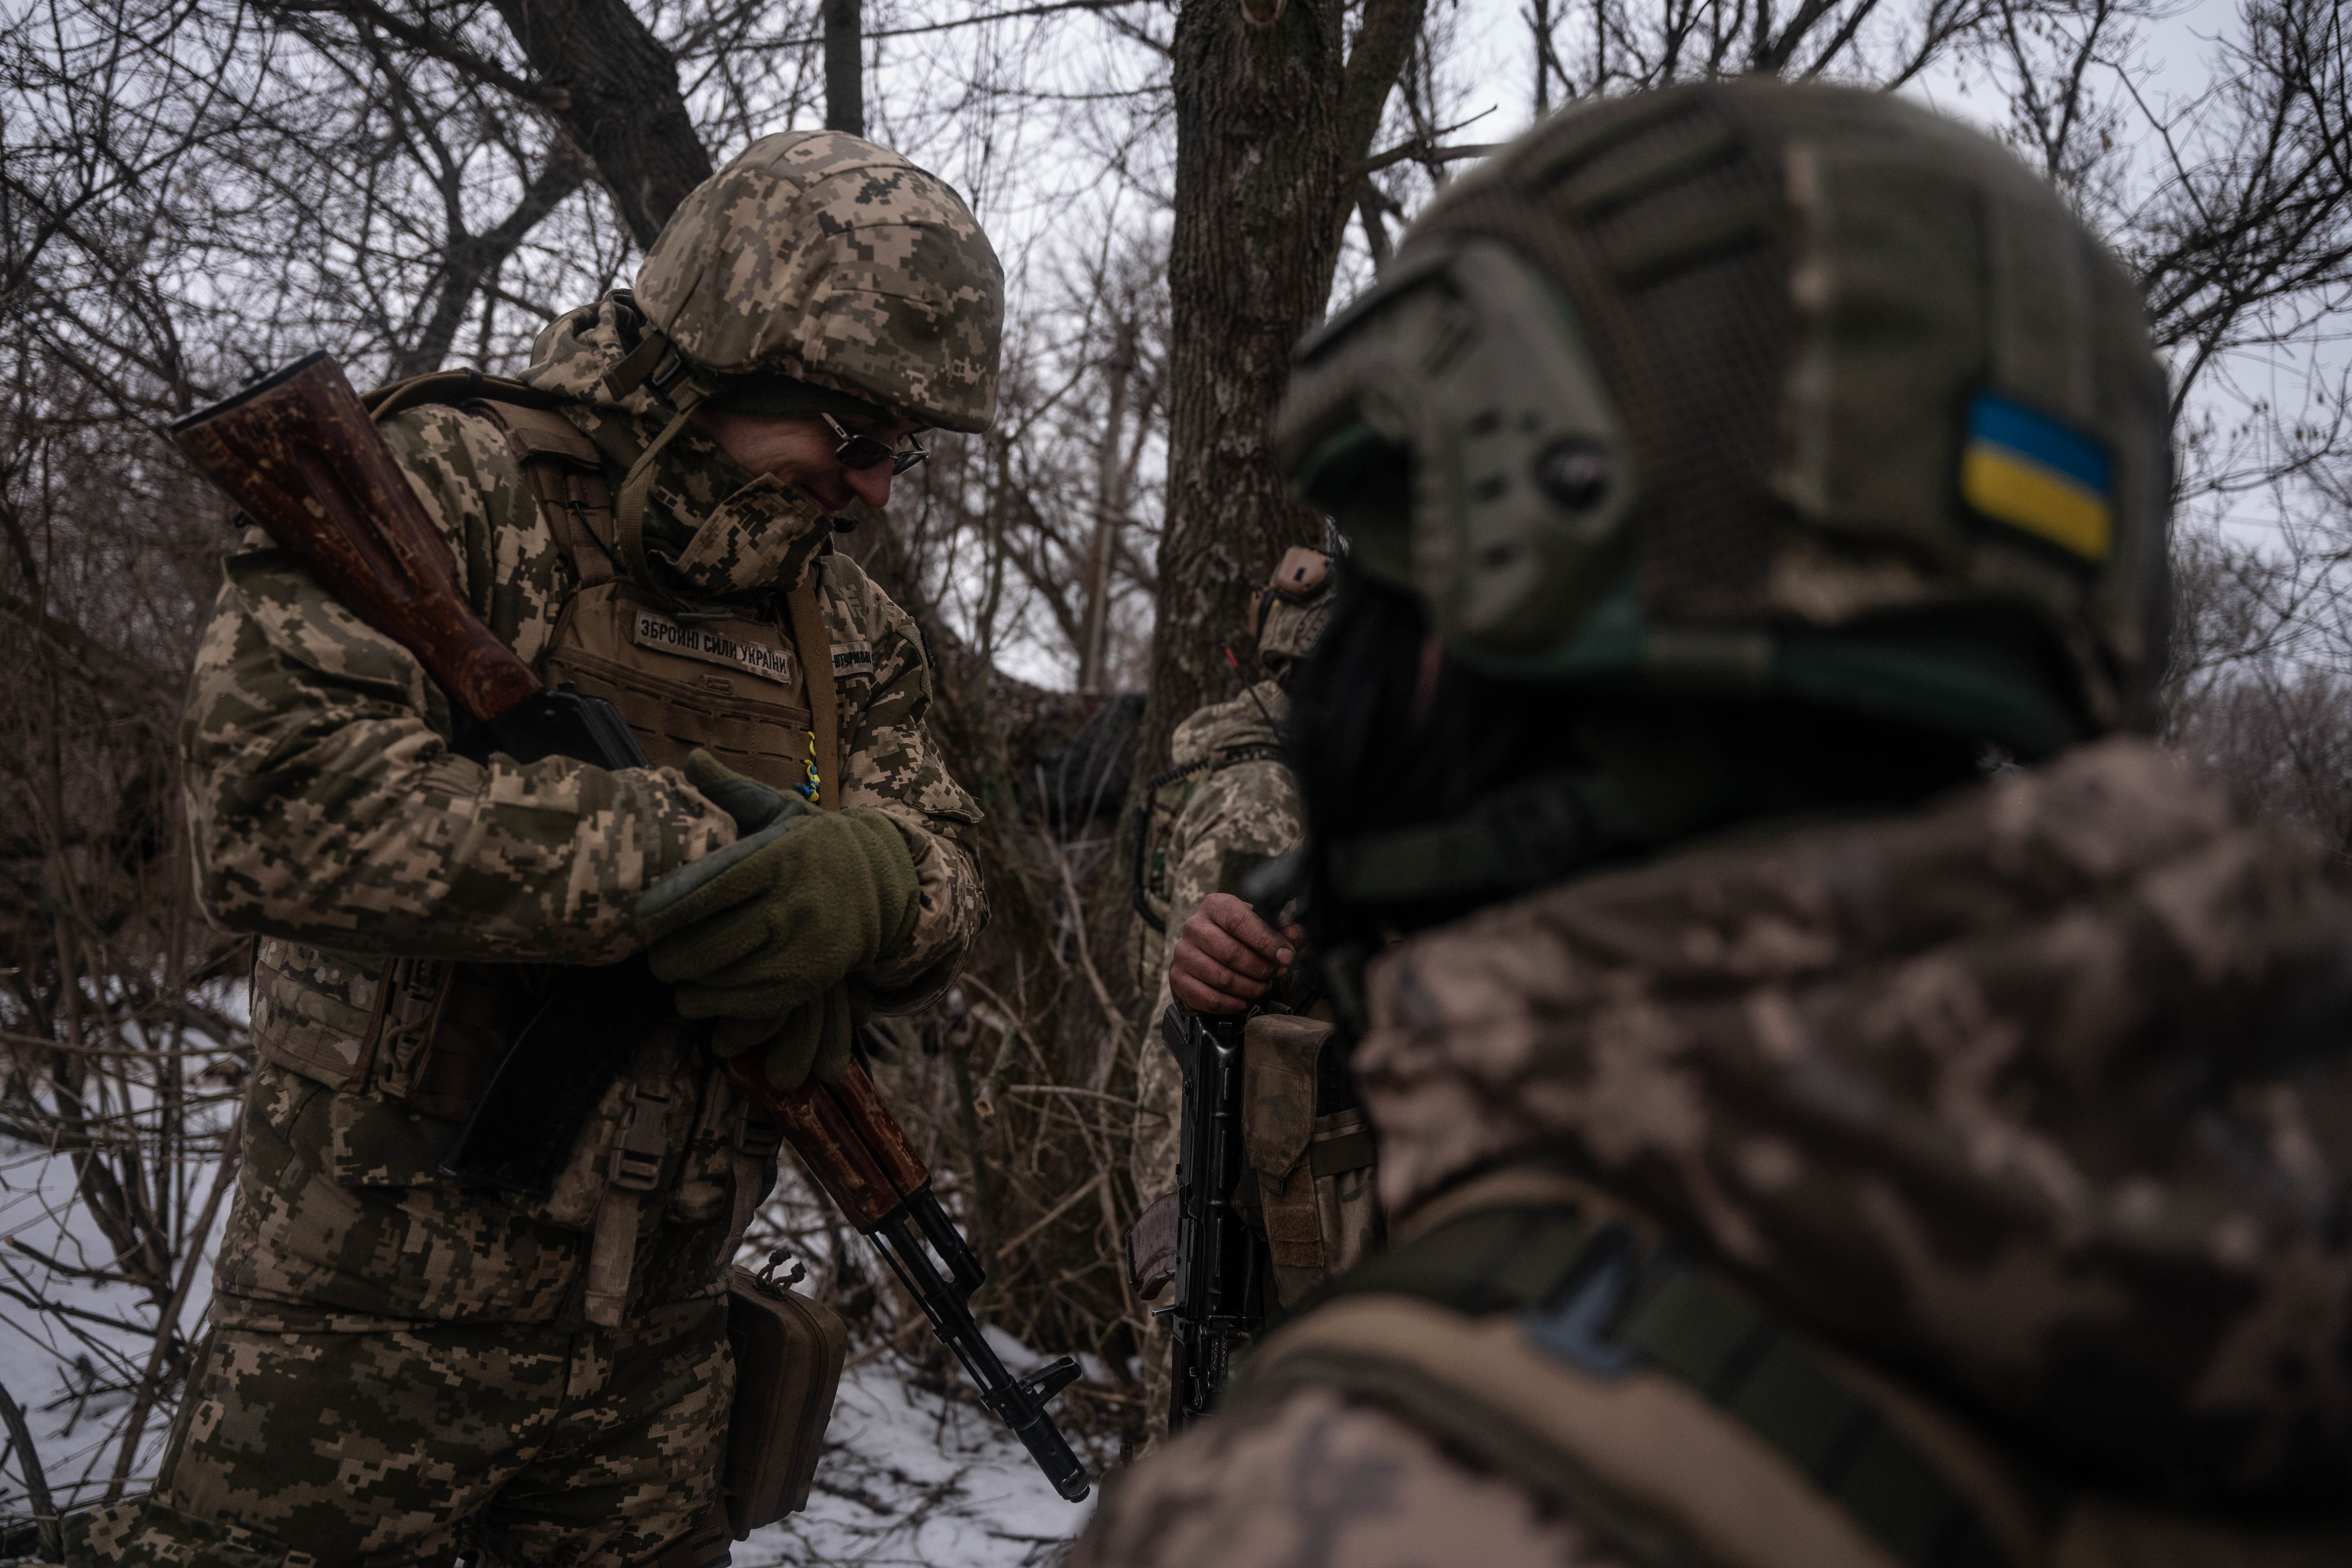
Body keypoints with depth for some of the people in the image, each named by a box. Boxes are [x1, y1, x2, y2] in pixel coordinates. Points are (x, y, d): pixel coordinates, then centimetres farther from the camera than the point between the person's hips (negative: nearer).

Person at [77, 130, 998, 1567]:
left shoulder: (841, 623, 9)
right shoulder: (452, 490, -11)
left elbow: (950, 881, 3)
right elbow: (281, 809, -26)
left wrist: (874, 887, -22)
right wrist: (685, 852, -26)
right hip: (378, 1324, -6)